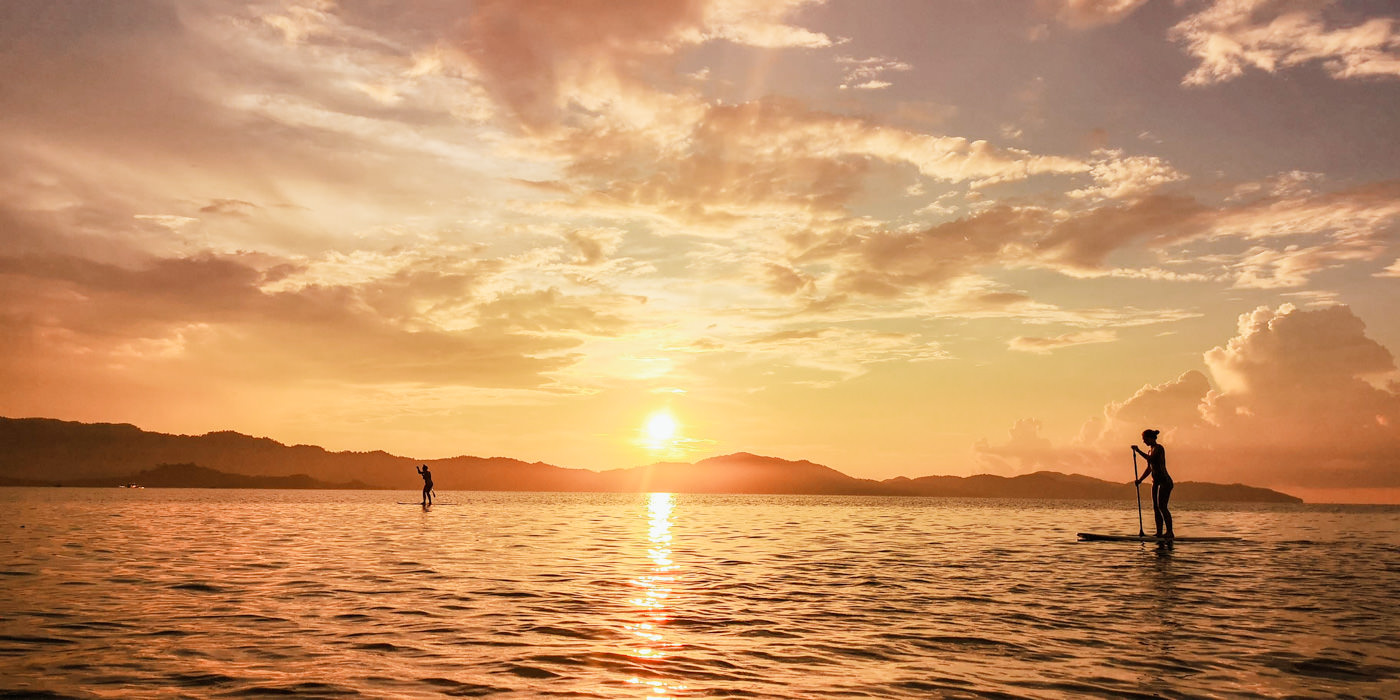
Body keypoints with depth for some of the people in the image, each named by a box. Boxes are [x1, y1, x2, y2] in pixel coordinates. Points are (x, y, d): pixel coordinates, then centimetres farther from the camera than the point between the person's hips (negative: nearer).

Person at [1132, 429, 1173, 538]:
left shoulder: (1159, 448, -10)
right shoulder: (1151, 450, 16)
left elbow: (1150, 459, -27)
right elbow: (1149, 468, 23)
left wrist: (1138, 451, -22)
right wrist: (1140, 479, 15)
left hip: (1164, 481, -9)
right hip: (1156, 482, 9)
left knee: (1162, 506, -16)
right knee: (1156, 507, 4)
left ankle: (1170, 532, -15)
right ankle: (1159, 533, 6)